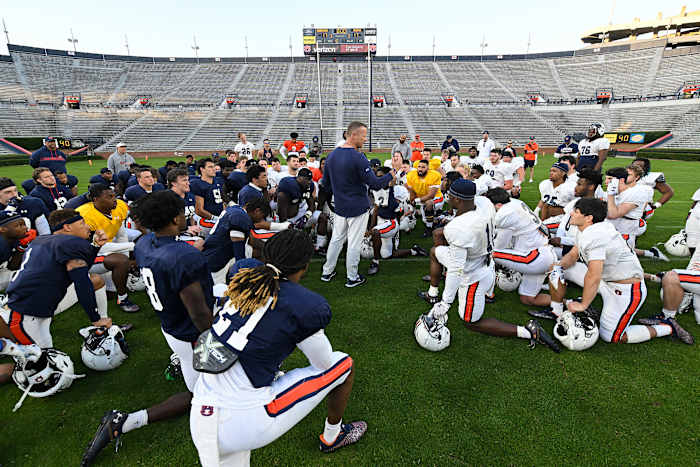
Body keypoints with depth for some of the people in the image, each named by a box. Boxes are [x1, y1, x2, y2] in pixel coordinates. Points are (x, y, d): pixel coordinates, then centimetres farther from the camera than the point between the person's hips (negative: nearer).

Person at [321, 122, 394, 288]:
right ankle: (352, 278, 18)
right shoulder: (358, 158, -20)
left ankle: (327, 272, 29)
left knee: (336, 239, 18)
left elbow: (325, 183, 10)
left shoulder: (331, 155, 3)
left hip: (339, 208, 7)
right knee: (354, 243, 5)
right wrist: (391, 175, -5)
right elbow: (374, 184, -19)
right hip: (358, 208, -6)